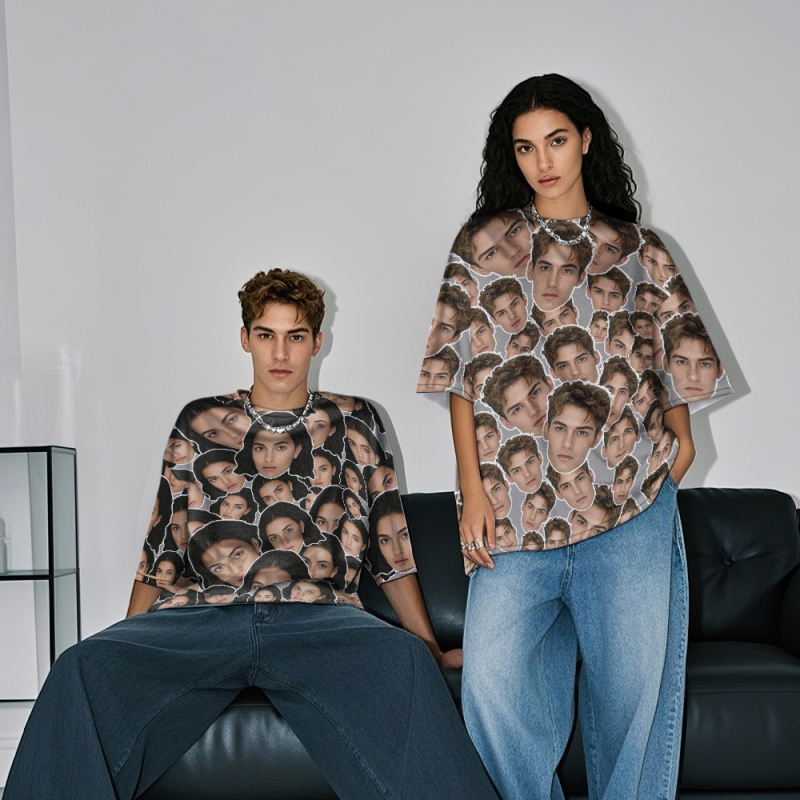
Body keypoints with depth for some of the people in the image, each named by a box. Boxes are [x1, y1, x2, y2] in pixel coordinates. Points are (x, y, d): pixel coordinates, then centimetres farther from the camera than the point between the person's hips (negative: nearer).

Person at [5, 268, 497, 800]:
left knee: (404, 659, -37)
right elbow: (162, 547, 22)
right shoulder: (200, 422, 23)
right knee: (86, 668, -31)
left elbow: (391, 546, 21)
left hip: (318, 618, -1)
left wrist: (432, 652, 15)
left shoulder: (354, 422, 22)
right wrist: (131, 648, 11)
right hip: (197, 617, 1)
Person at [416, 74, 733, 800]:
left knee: (634, 677, 1)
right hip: (519, 502, -1)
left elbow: (674, 355, 15)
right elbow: (462, 375, 4)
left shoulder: (636, 247, 14)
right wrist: (473, 489, -3)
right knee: (492, 672, -12)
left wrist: (681, 439, -2)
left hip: (629, 499, 1)